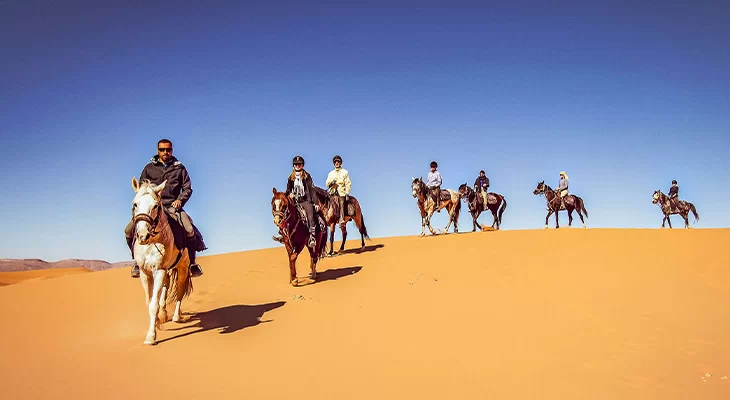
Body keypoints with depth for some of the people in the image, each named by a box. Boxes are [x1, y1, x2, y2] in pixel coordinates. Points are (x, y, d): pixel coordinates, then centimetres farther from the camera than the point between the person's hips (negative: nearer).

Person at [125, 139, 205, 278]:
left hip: (172, 207, -1)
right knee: (129, 230, -16)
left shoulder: (179, 168, 11)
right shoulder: (149, 168, 13)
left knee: (190, 231, -26)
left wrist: (180, 200, -9)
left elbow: (187, 188, 9)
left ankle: (191, 262, -7)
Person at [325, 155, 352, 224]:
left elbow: (348, 184, 5)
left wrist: (347, 193, -8)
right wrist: (330, 182, -7)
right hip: (333, 192, 3)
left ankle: (341, 219, -36)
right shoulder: (331, 173, 21)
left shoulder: (345, 172, 12)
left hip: (341, 192, -3)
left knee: (341, 203, -25)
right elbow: (327, 184, 16)